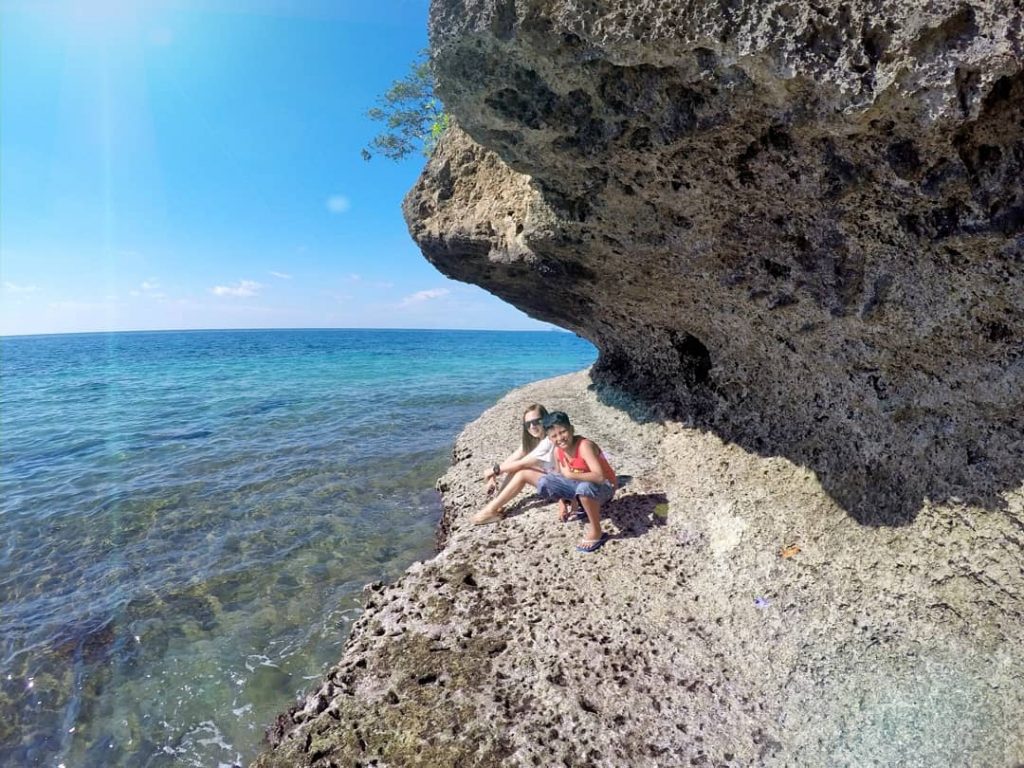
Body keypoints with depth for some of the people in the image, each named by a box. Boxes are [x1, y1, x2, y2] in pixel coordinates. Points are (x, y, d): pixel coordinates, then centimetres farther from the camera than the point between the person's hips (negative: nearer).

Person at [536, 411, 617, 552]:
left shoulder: (584, 446, -31)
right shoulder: (558, 451, -9)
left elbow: (600, 477, -41)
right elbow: (560, 475, 7)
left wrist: (570, 475, -38)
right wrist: (563, 501, -1)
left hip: (604, 487, -7)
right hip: (580, 483, 7)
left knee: (585, 487, -41)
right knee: (544, 483, -6)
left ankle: (596, 532, -16)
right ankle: (589, 507, 11)